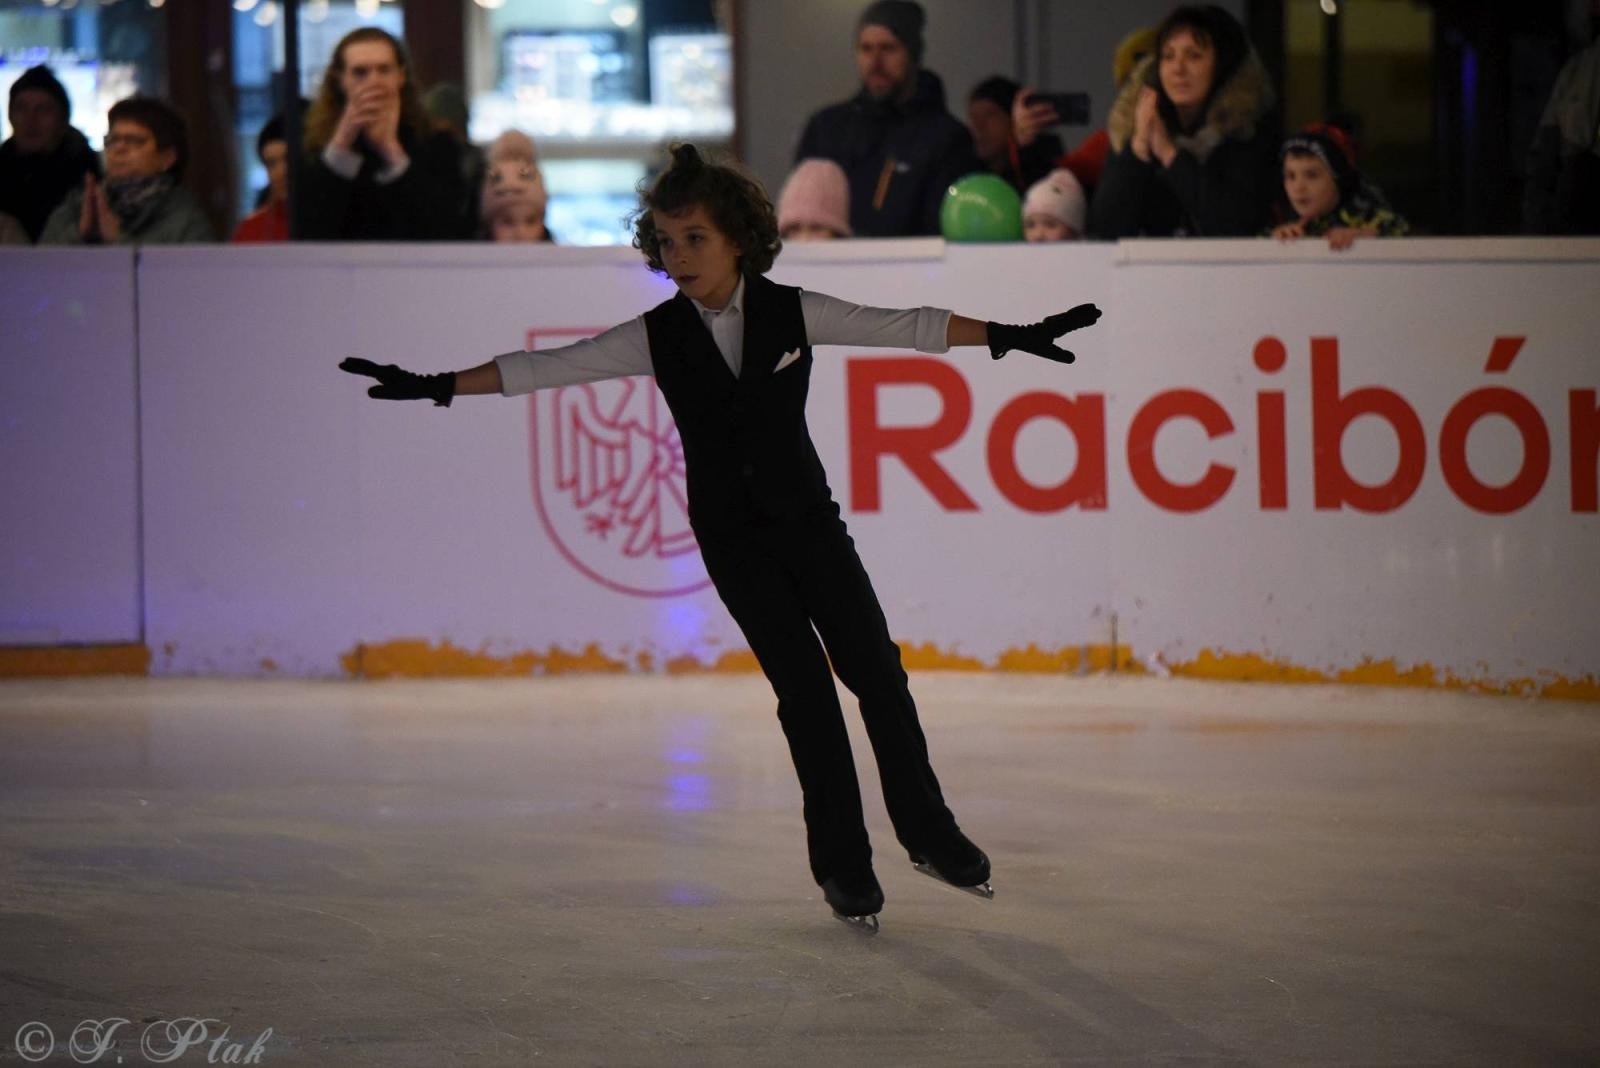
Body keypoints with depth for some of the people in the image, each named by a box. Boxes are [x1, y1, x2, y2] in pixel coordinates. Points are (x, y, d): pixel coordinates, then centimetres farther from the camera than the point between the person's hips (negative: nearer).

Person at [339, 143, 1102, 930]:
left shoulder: (791, 313, -6)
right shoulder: (659, 336, -7)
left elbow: (907, 327, -4)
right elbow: (547, 367, -9)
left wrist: (1012, 337, -8)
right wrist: (436, 387, -16)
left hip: (807, 517, 1)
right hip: (732, 535, 0)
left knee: (876, 671, -2)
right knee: (804, 689, -5)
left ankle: (928, 833, 16)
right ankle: (842, 863, 6)